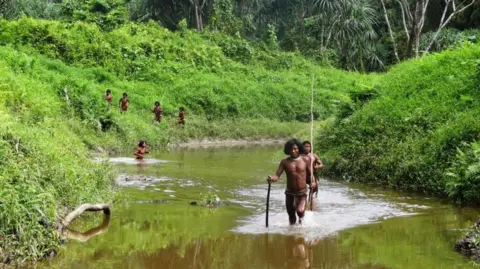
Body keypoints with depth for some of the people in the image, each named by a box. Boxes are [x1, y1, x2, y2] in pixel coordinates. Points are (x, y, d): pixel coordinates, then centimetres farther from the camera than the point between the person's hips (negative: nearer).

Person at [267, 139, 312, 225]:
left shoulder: (305, 159, -5)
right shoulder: (284, 162, -6)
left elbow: (310, 172, 6)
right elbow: (277, 175, -12)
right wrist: (271, 178, -34)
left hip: (302, 193, -2)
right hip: (290, 193, 2)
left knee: (300, 211, -25)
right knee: (291, 216, 15)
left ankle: (301, 217, 7)